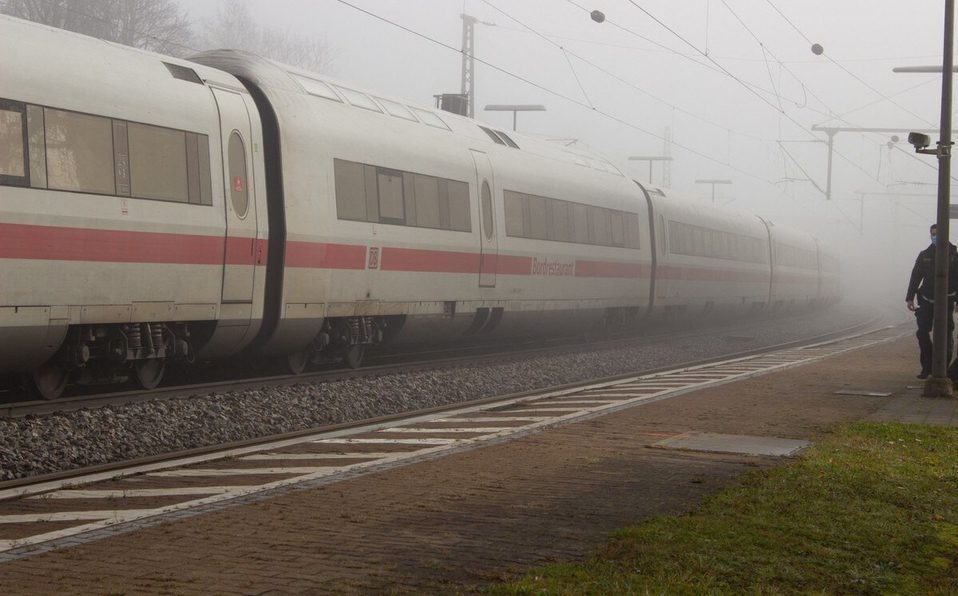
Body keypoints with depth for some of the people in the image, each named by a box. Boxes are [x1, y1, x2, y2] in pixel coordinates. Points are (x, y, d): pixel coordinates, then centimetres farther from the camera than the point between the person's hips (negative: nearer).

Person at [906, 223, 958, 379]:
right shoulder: (924, 255, 9)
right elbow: (915, 277, 9)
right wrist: (910, 298, 1)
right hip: (926, 302, 2)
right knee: (923, 334, -3)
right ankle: (927, 367, 4)